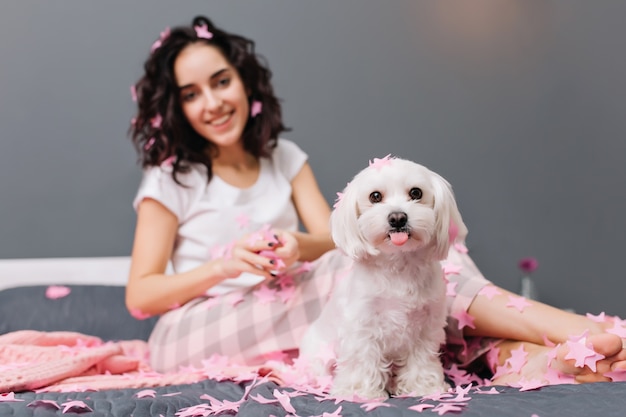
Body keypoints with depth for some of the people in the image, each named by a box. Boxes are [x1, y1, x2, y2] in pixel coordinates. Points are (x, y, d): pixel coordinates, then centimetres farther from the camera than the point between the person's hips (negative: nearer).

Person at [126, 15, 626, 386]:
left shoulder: (284, 158, 13)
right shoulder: (169, 179, 1)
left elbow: (334, 238, 3)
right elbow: (139, 295, -4)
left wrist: (298, 246, -20)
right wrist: (226, 264, -19)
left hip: (281, 319, 5)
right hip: (191, 341, -4)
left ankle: (517, 357, -42)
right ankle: (551, 326, -30)